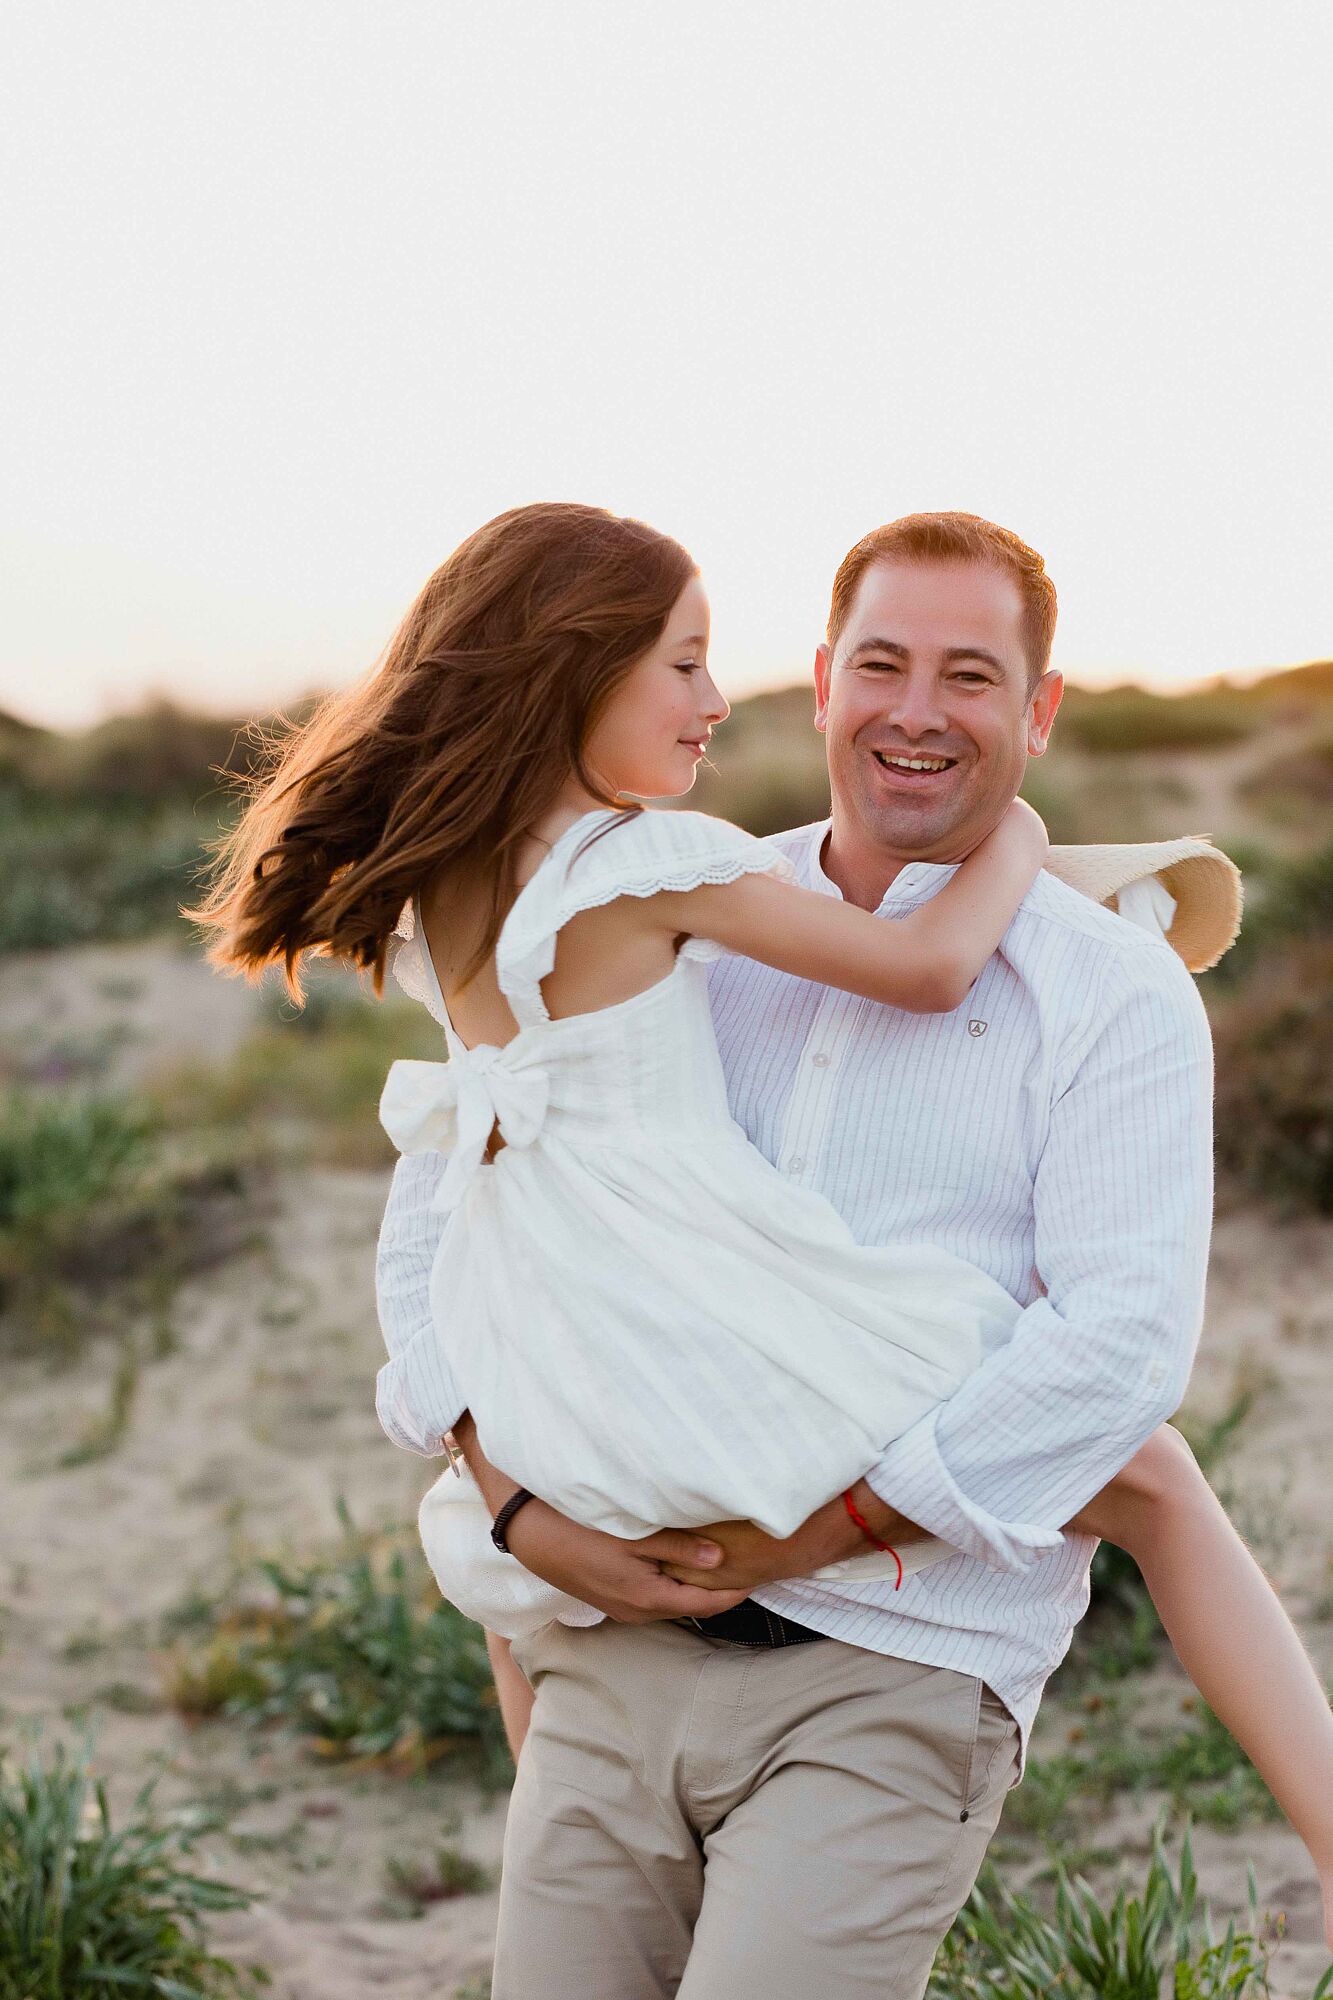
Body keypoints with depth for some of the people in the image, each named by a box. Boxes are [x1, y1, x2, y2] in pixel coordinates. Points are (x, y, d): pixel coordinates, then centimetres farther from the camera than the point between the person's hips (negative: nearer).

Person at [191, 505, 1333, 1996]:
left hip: (884, 1684, -4)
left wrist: (821, 1532, -15)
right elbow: (444, 1211, 10)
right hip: (619, 1643, 4)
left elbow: (1124, 1339, -11)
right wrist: (518, 1499, -4)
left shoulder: (1117, 997, 2)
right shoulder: (688, 927, 11)